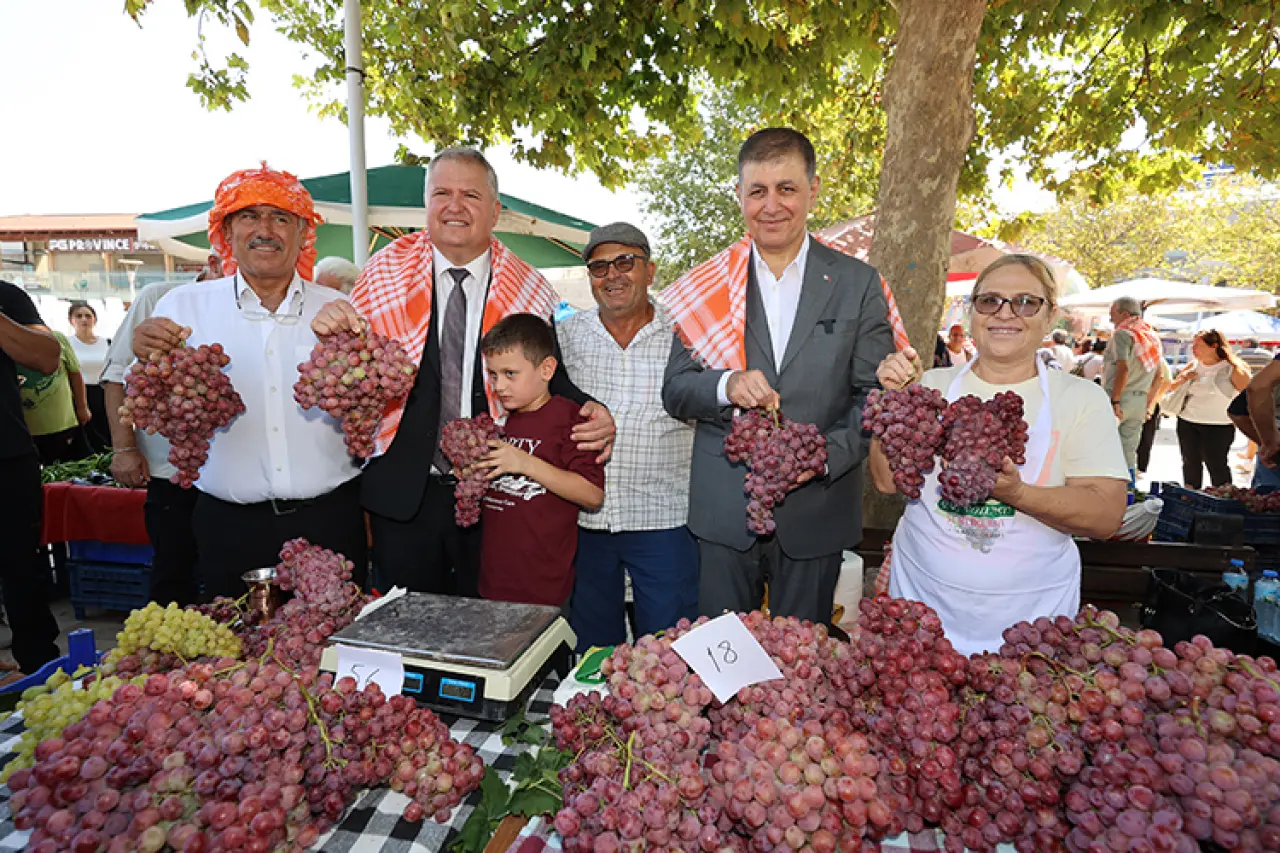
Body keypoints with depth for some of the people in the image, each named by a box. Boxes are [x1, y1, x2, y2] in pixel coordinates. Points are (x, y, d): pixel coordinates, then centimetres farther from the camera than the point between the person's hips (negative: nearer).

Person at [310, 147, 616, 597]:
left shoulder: (527, 289, -3)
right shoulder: (386, 269, 0)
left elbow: (550, 375, 2)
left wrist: (590, 412, -17)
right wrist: (335, 330, -18)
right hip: (402, 492, 1)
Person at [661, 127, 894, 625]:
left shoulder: (858, 284, 2)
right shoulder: (706, 285, 3)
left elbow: (875, 395, 1)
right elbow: (673, 392, 2)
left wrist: (826, 455, -16)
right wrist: (727, 386, -18)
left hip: (815, 513, 0)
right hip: (724, 511, 1)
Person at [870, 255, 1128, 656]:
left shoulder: (1081, 397, -3)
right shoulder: (933, 385, 0)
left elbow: (1106, 515, -11)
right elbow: (888, 480, -4)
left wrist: (1016, 493, -27)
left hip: (1028, 611, -1)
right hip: (923, 598, 2)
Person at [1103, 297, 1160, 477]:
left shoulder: (1123, 333, -8)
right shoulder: (1153, 337, 16)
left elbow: (1123, 368, -20)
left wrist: (1115, 401, -20)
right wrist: (1148, 406, 20)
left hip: (1118, 398, -7)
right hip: (1140, 401, 7)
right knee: (1129, 453, 11)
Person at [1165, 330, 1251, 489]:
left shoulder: (1231, 369, -8)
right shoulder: (1193, 365, 7)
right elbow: (1172, 387, 16)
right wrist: (1182, 379, -4)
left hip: (1218, 427, -5)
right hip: (1187, 423, 5)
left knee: (1216, 464, -5)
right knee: (1191, 463, 12)